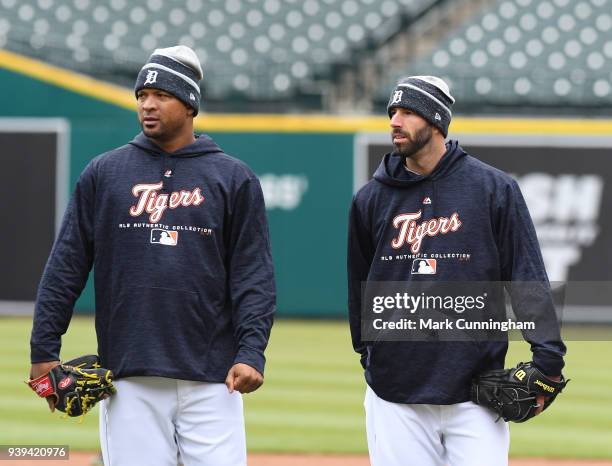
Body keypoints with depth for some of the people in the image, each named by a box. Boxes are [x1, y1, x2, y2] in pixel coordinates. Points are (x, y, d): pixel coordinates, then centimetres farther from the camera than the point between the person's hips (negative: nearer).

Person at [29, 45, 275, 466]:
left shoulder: (234, 178, 6)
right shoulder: (104, 174, 9)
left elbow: (253, 275, 1)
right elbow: (66, 266, 8)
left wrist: (251, 351, -11)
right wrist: (44, 350, 1)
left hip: (211, 379, -1)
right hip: (129, 379, 1)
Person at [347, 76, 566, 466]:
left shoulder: (494, 189, 0)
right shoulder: (371, 199, 7)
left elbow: (528, 276, -2)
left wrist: (548, 358, -10)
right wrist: (368, 353, 15)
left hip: (475, 393, -2)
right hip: (395, 396, 2)